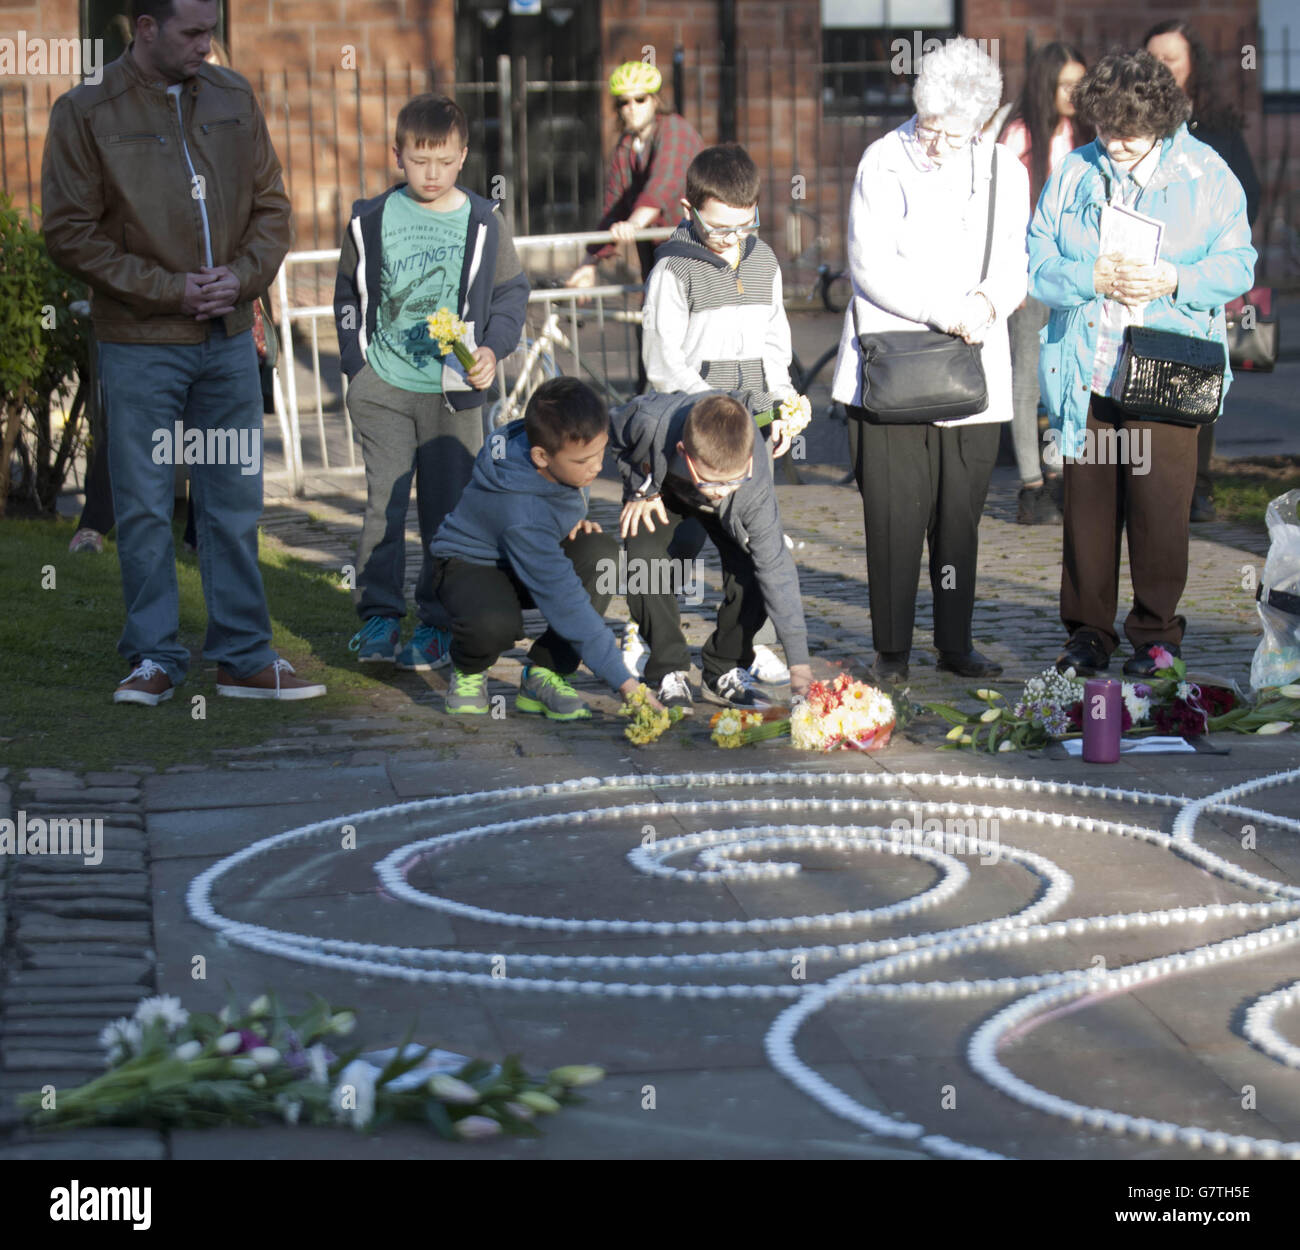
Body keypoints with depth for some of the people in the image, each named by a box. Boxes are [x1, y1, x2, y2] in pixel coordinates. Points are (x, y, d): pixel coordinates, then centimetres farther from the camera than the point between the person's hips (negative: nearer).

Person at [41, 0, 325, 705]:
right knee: (144, 508, 2)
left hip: (230, 341, 4)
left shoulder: (233, 98, 6)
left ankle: (244, 658, 16)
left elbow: (271, 205, 11)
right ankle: (154, 660, 13)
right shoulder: (86, 112, -7)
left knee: (235, 504, 8)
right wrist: (167, 290, -13)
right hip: (139, 347, -4)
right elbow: (69, 232, -9)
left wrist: (243, 276, -8)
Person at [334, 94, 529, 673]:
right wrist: (355, 362, 7)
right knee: (384, 502, -2)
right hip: (383, 387, 1)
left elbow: (511, 292, 8)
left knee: (447, 508, 3)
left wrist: (492, 348, -8)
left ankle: (437, 624, 11)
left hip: (454, 392, 0)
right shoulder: (371, 219, 3)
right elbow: (348, 294, 14)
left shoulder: (483, 222, 1)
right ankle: (378, 617, 6)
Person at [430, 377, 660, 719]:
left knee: (600, 554, -26)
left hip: (533, 557, 7)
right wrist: (624, 682, -38)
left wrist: (576, 521, -8)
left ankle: (543, 677, -14)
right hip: (471, 564, -7)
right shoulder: (522, 516, -39)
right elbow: (566, 603, -38)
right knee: (496, 624, -42)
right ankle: (468, 670, -3)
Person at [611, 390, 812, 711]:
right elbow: (613, 431, -18)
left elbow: (776, 568, -35)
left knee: (749, 570, -21)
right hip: (657, 485, 0)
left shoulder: (756, 486, -42)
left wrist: (798, 664, -36)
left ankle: (725, 671, 1)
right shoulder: (649, 421, -45)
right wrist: (640, 490, -20)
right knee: (644, 560, -25)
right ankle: (669, 674, -10)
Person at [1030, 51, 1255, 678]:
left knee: (1160, 508, -2)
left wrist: (1174, 281, -15)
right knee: (1087, 504, 5)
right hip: (1084, 377, 2)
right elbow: (1038, 264, 5)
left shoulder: (1205, 173, 2)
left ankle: (1157, 634, 12)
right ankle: (1087, 633, 16)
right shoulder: (1073, 173, 8)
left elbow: (1237, 264, 2)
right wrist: (1095, 278, -13)